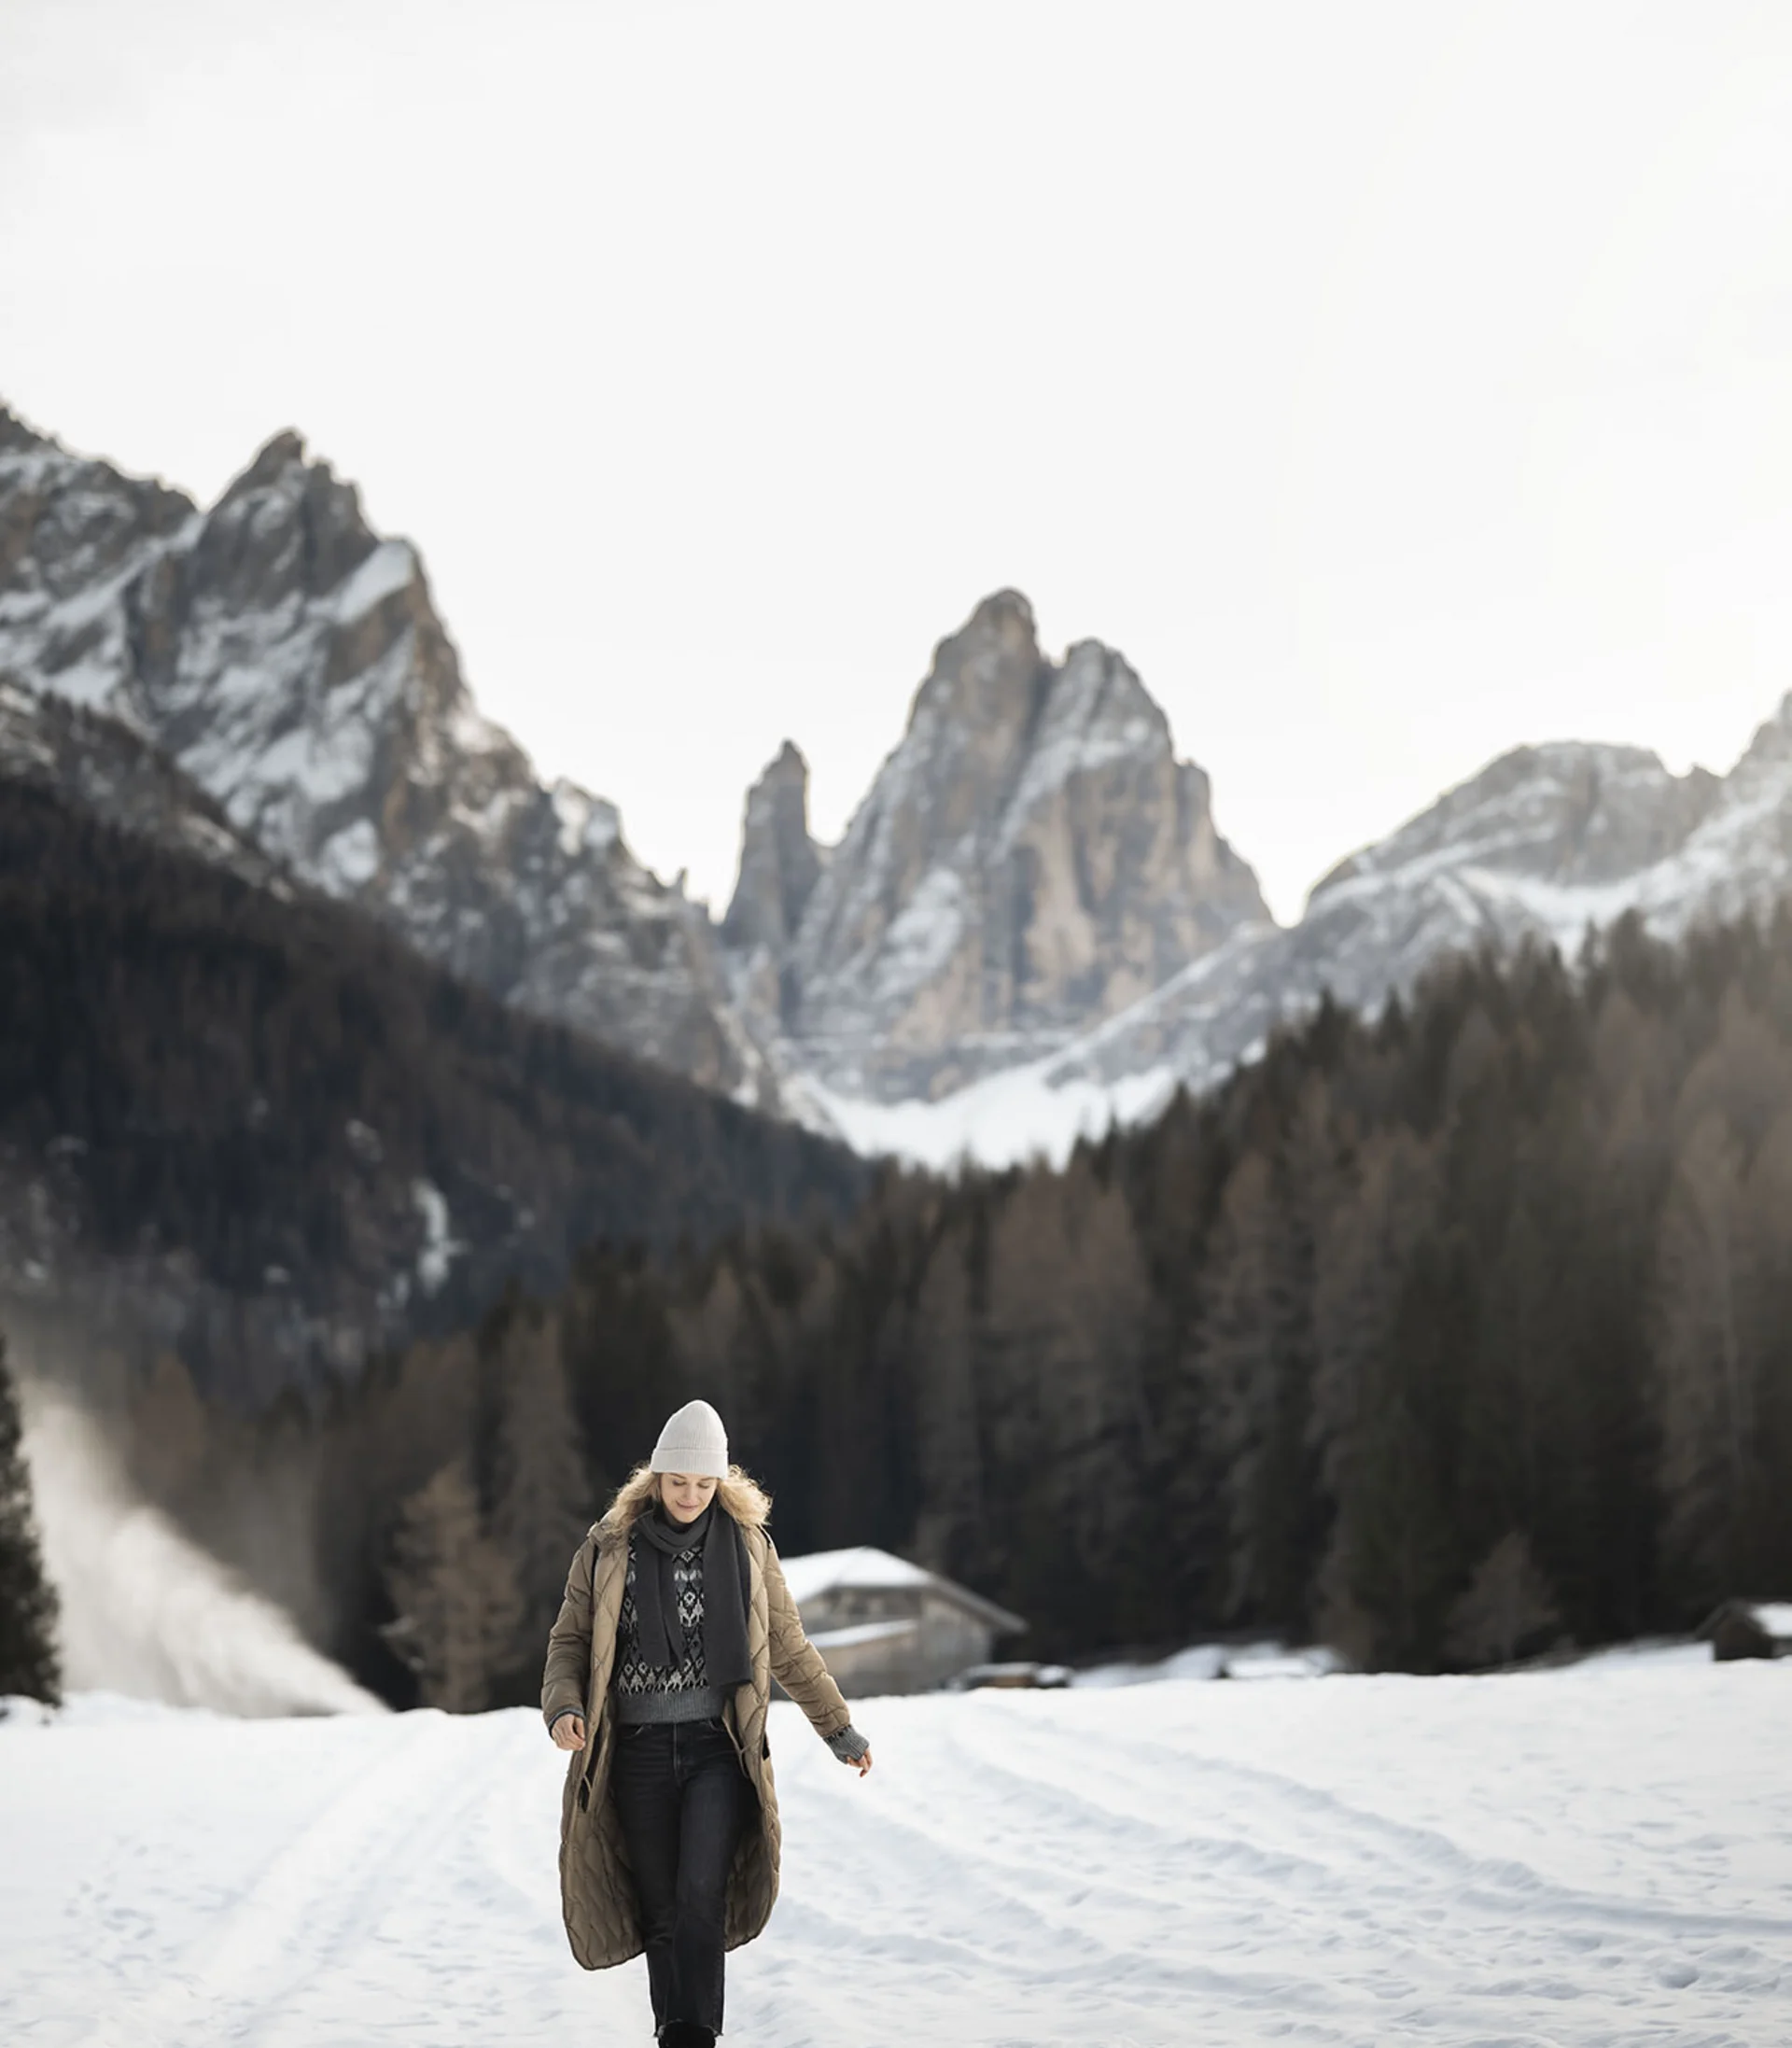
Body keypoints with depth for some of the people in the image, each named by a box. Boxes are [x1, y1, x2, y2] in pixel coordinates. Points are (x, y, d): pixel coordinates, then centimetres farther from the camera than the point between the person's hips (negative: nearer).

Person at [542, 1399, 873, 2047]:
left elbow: (789, 1647, 13)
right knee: (661, 1912, 5)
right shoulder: (609, 1549, 2)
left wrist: (839, 1729, 17)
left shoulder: (747, 1545, 5)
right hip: (639, 1751, 1)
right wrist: (563, 1706, -13)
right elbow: (570, 1639, 7)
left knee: (701, 1895, -18)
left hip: (719, 1749, -1)